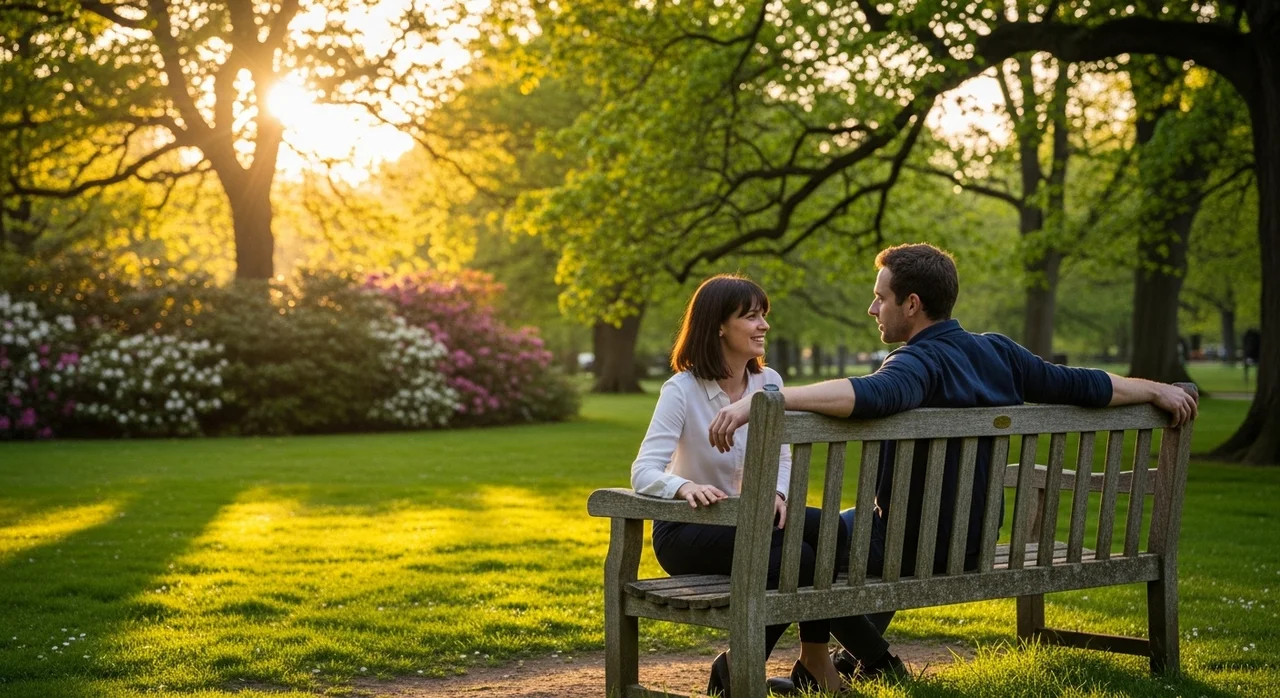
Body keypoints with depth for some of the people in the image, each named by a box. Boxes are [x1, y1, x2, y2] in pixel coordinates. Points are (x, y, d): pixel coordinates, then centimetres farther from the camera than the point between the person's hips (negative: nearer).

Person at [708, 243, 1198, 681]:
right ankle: (860, 654, 43)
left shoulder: (918, 363, -24)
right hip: (973, 544, 8)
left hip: (915, 548, -8)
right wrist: (1159, 390, 22)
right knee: (865, 520, 36)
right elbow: (1080, 386, 6)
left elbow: (867, 395, -46)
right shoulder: (997, 352, -3)